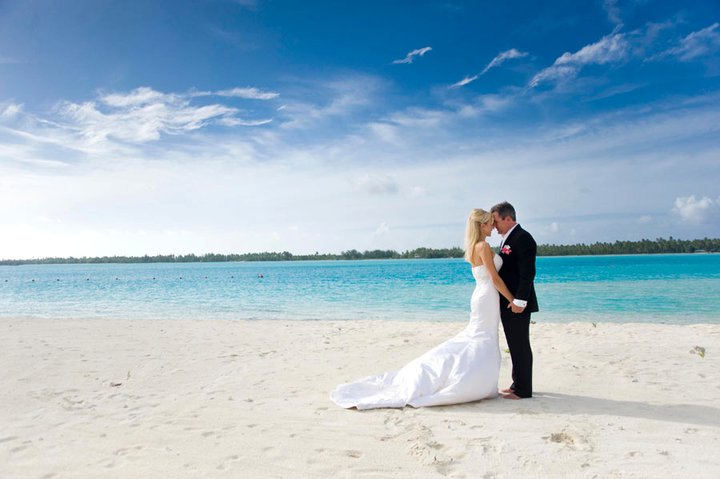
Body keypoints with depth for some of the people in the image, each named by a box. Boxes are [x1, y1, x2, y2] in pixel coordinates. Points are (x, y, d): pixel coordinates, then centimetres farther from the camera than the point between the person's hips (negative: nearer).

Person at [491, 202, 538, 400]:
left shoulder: (522, 238, -16)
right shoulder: (508, 239, 15)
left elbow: (527, 273, -21)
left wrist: (519, 301, -23)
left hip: (517, 304, -10)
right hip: (508, 303, 10)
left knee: (520, 346, -1)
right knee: (515, 346, 17)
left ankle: (523, 390, 8)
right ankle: (518, 384, 27)